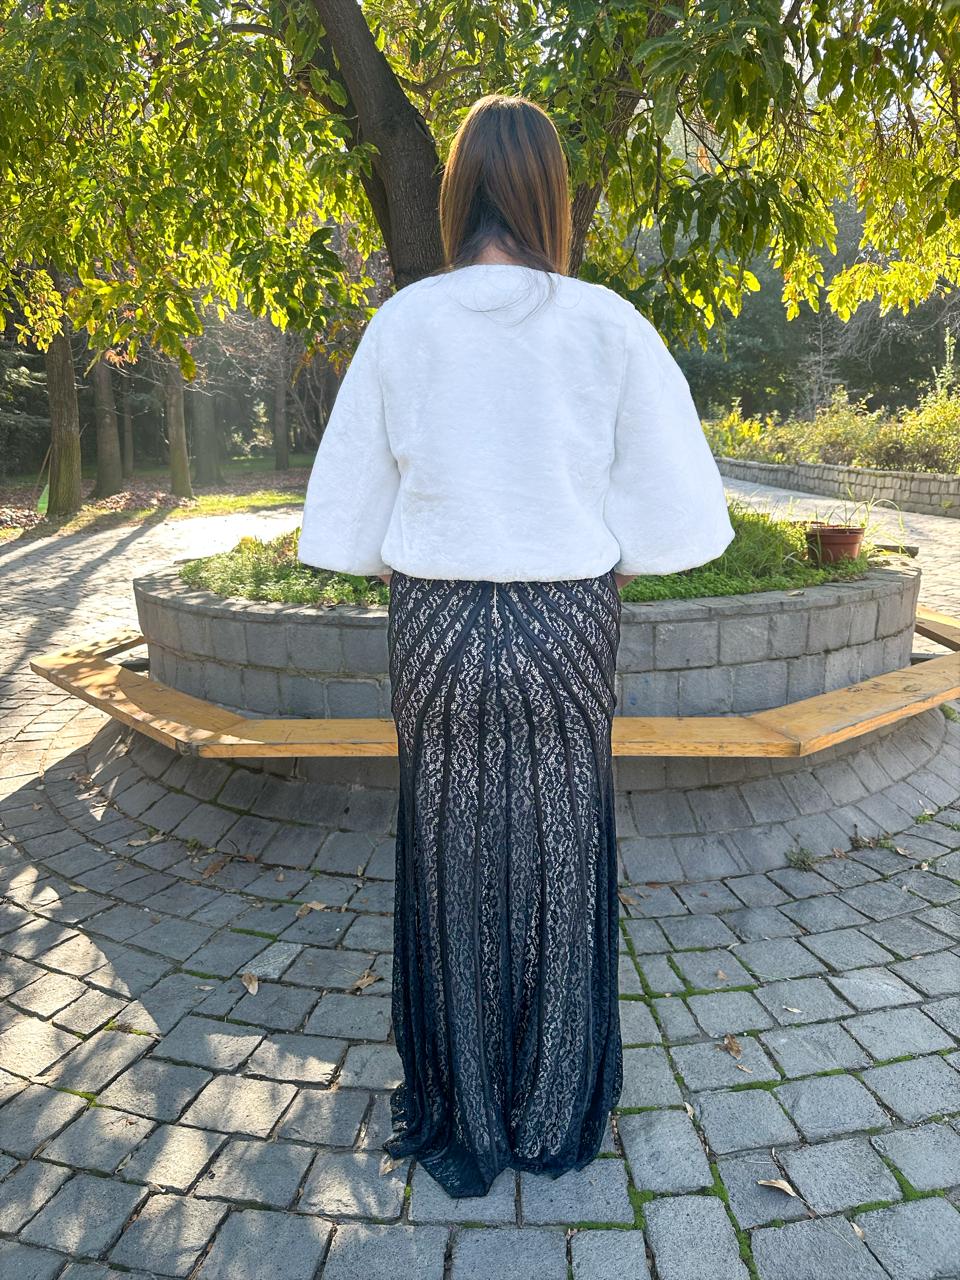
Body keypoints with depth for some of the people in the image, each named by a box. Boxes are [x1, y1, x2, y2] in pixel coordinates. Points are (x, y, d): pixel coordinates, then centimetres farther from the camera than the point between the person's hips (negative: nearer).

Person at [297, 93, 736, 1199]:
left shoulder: (401, 325, -5)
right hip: (568, 625, 0)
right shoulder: (609, 325, -7)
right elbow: (676, 504, -5)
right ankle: (556, 1118, 34)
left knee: (451, 865, 14)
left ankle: (460, 1122, 32)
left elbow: (346, 516, -1)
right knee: (558, 862, 15)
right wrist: (607, 565, 11)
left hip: (436, 624, 1)